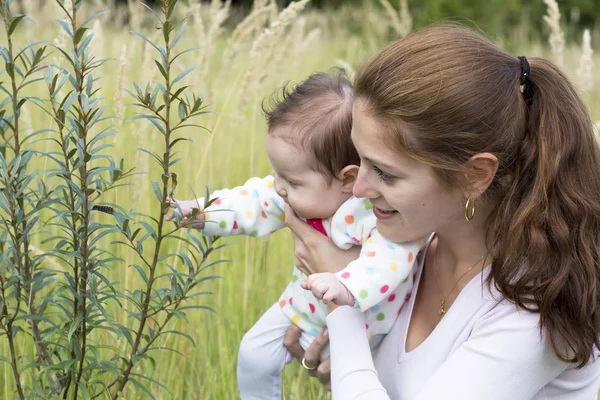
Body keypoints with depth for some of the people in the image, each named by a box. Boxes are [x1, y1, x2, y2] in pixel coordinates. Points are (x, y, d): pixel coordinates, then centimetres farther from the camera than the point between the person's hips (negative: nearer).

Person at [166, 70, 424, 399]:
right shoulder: (306, 191, -16)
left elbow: (389, 260, -51)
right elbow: (256, 202, -4)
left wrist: (348, 287, -67)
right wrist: (204, 213, -12)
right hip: (302, 307, 6)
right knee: (254, 355, 8)